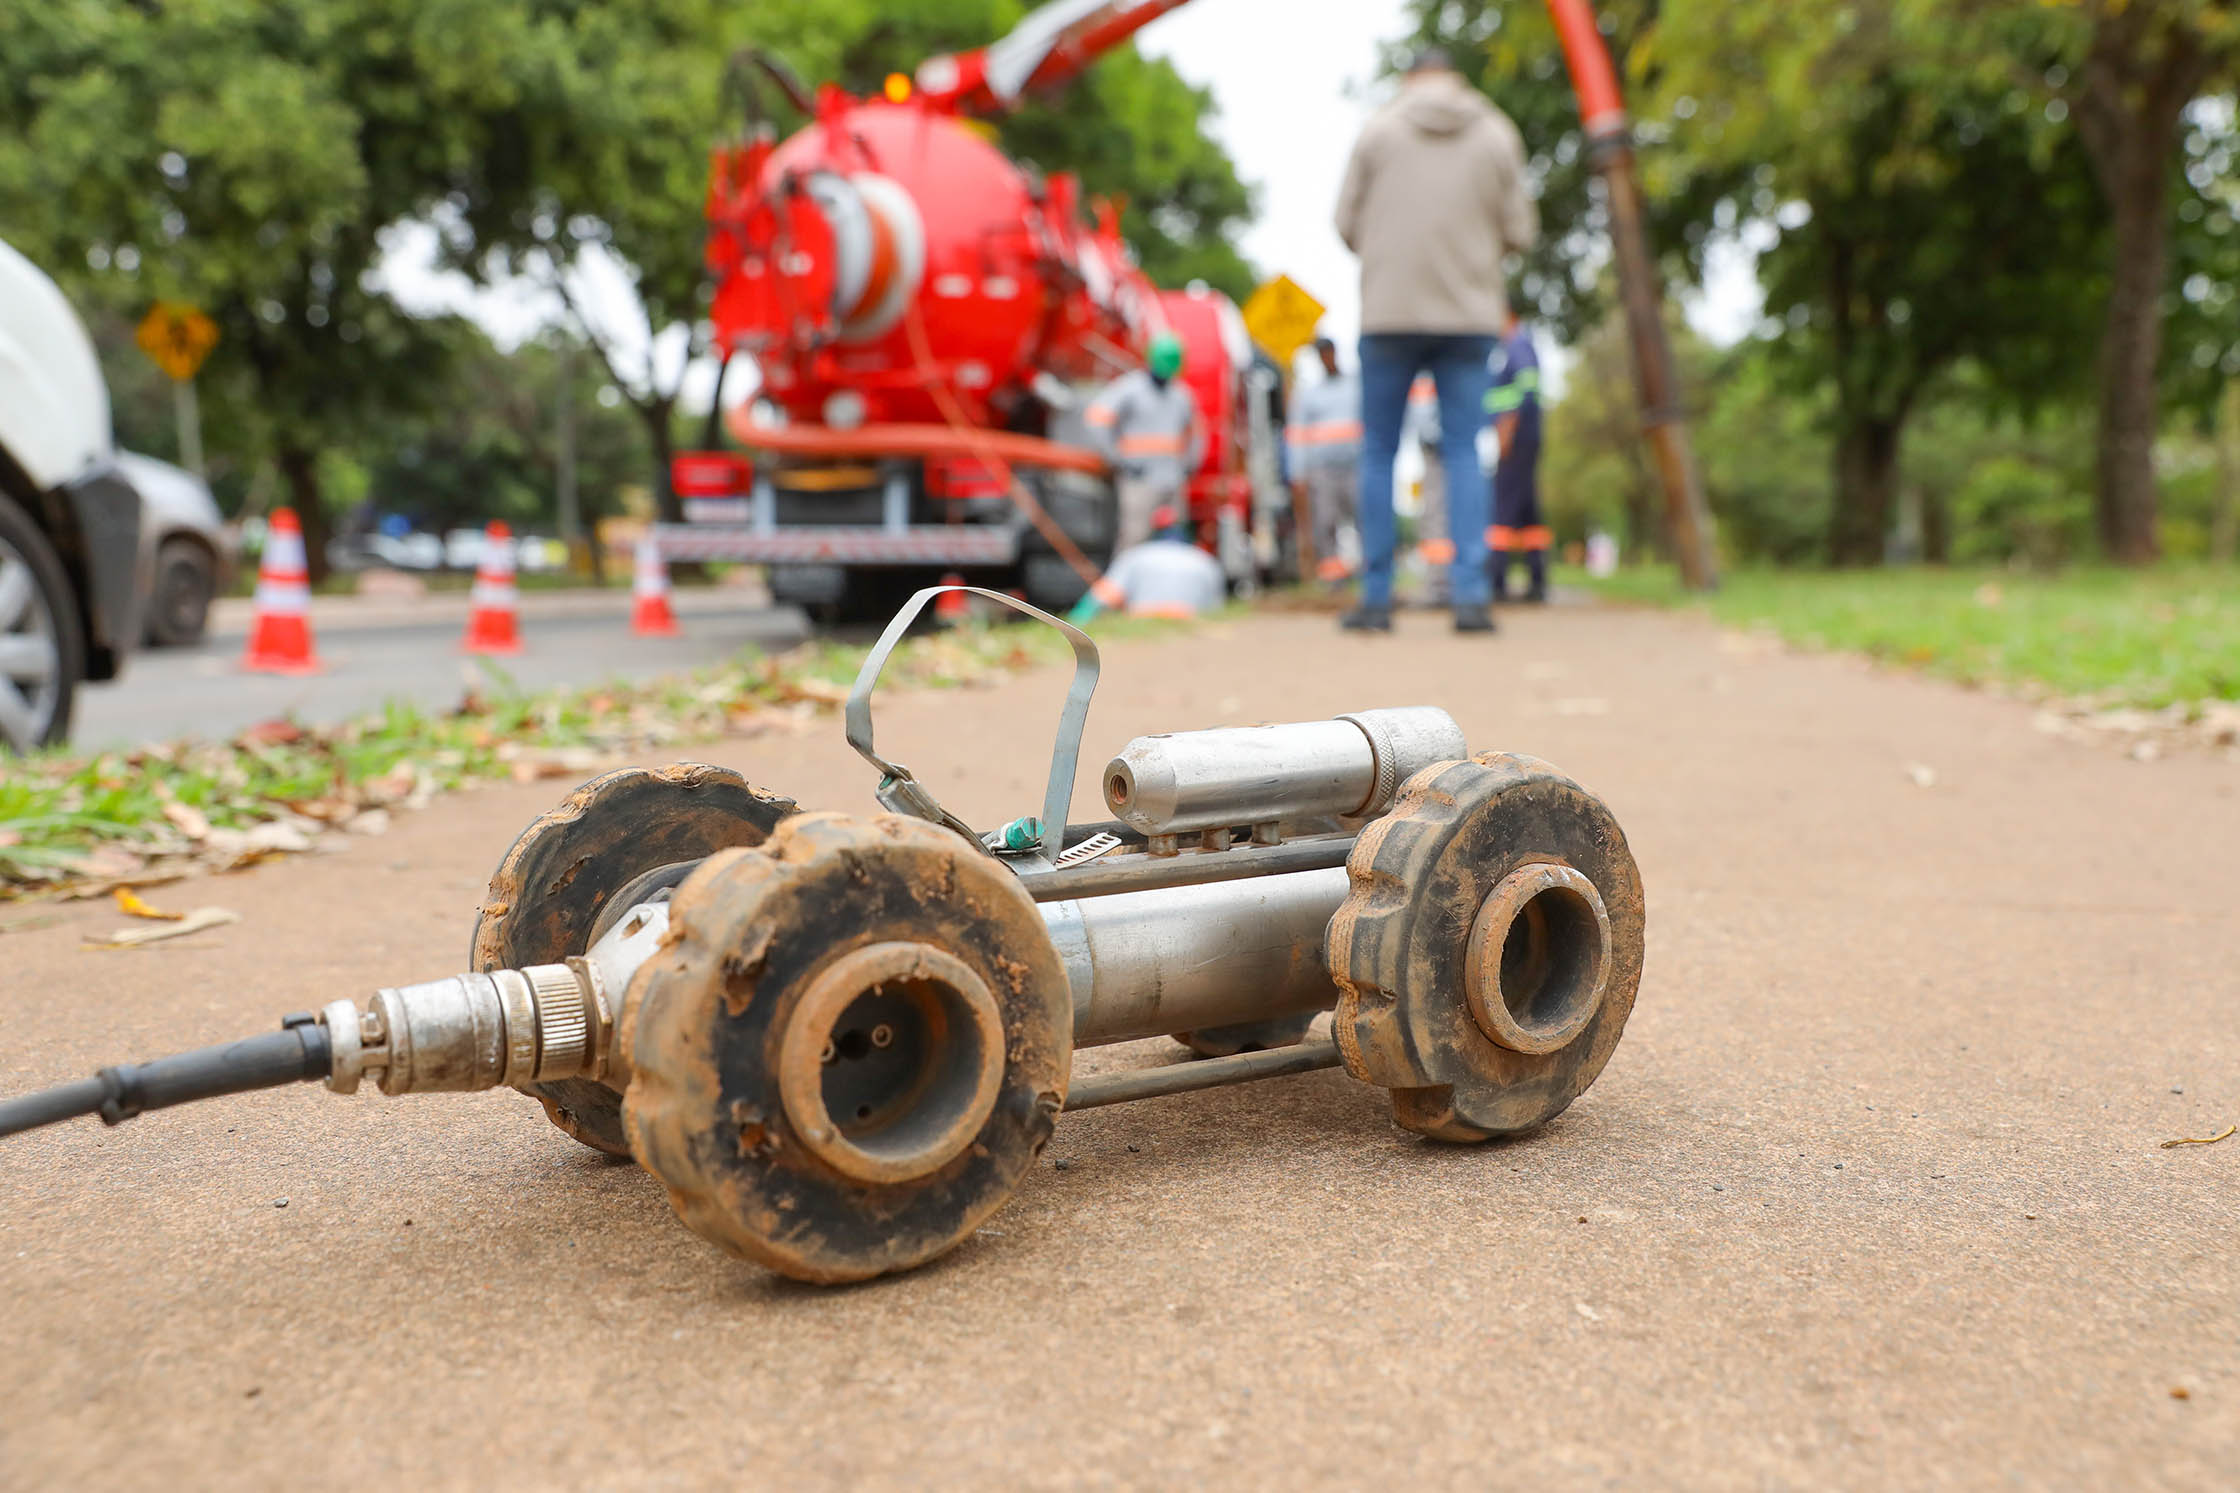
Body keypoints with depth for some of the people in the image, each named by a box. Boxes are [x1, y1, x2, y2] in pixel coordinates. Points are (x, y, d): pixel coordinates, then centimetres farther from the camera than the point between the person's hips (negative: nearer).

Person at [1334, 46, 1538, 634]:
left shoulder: (1379, 129, 2)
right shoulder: (1497, 134, 6)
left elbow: (1347, 222, 4)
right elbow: (1519, 231, 5)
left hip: (1389, 309, -1)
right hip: (1469, 312, 1)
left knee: (1379, 454, 6)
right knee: (1465, 453, 3)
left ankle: (1376, 597, 6)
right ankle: (1470, 594, -5)